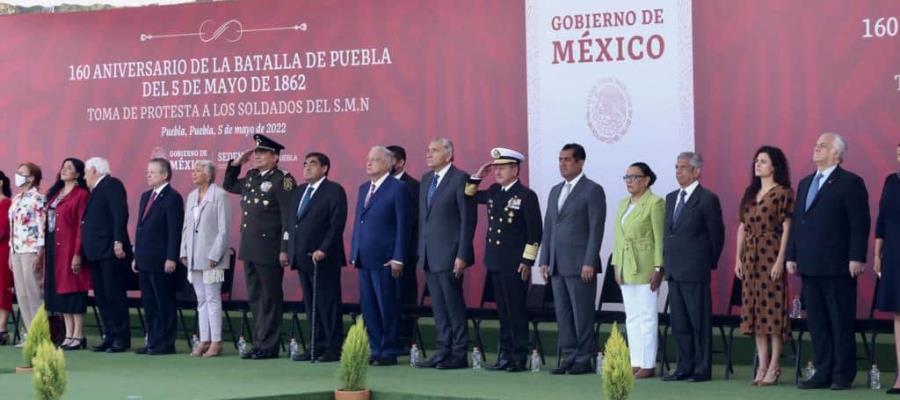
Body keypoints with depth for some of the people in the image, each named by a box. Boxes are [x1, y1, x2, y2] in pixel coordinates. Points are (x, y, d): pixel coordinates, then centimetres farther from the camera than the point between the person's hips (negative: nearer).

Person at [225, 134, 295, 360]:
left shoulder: (282, 180, -10)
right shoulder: (251, 178, 14)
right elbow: (229, 185, 32)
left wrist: (285, 249, -17)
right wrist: (236, 163, 15)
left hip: (269, 251, -8)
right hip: (250, 249, 8)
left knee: (270, 299, -1)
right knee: (255, 298, 12)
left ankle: (269, 346, 4)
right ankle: (259, 343, 19)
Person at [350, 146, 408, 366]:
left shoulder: (397, 189, -6)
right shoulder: (363, 188, 16)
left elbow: (402, 225, -8)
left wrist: (398, 258, -13)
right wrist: (354, 254, 12)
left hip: (384, 259, -7)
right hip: (364, 258, 7)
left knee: (387, 307, -1)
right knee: (368, 307, 8)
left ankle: (388, 353, 5)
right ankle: (375, 350, 15)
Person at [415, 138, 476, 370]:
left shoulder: (460, 179, -9)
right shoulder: (426, 179, 14)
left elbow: (468, 219, -12)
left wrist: (462, 255, -15)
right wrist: (421, 251, 12)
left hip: (449, 255, -7)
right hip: (429, 255, 7)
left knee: (454, 306, -2)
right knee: (439, 307, 10)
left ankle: (459, 354, 4)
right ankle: (443, 351, 15)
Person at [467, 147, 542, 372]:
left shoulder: (526, 195, -8)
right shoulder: (493, 192, 11)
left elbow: (535, 232, -10)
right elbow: (469, 195, 25)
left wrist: (527, 261, -12)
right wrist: (477, 177, 9)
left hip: (515, 265, -7)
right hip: (495, 263, 7)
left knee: (517, 311, -2)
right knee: (503, 311, 10)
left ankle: (520, 357, 3)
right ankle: (505, 355, 14)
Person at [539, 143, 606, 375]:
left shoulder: (593, 190, -3)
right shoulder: (555, 191, 18)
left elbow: (596, 229, -9)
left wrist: (589, 263, -15)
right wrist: (544, 261, 11)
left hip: (580, 265, -7)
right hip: (557, 266, 7)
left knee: (582, 315, -3)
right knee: (562, 314, 7)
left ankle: (584, 360, 2)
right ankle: (568, 358, 11)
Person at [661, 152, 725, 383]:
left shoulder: (707, 199, -7)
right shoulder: (671, 198, 15)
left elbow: (716, 234, -4)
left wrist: (709, 263, 1)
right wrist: (666, 261, 13)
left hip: (695, 271, -7)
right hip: (673, 271, 7)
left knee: (699, 321, -2)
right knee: (679, 322, 9)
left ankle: (702, 369, 2)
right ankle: (684, 367, 15)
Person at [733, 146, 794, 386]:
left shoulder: (782, 193, -5)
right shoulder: (750, 193, 15)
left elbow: (787, 228, -10)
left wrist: (781, 259, -17)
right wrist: (738, 258, 10)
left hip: (771, 255, -7)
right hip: (751, 256, 7)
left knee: (773, 307, -5)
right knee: (755, 309, 6)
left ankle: (774, 367, -1)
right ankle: (762, 366, 10)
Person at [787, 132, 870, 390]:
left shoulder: (851, 183, -4)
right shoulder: (805, 184, 18)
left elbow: (860, 224, -9)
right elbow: (796, 222, 18)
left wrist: (856, 258, -15)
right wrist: (791, 256, 13)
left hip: (838, 266, -7)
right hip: (809, 266, 7)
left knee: (841, 322, -1)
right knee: (816, 322, 8)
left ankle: (843, 374, 4)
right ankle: (823, 372, 13)